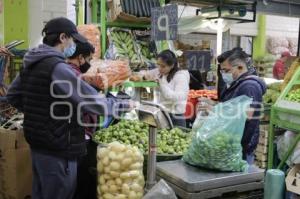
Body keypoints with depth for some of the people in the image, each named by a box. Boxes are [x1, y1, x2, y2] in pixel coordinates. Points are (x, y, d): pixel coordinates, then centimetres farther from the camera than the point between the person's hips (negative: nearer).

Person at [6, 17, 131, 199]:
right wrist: (123, 104, -8)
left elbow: (12, 95, 18)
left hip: (38, 145, 9)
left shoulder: (31, 64, 7)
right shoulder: (58, 68, -21)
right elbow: (94, 103, -22)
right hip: (58, 150, -9)